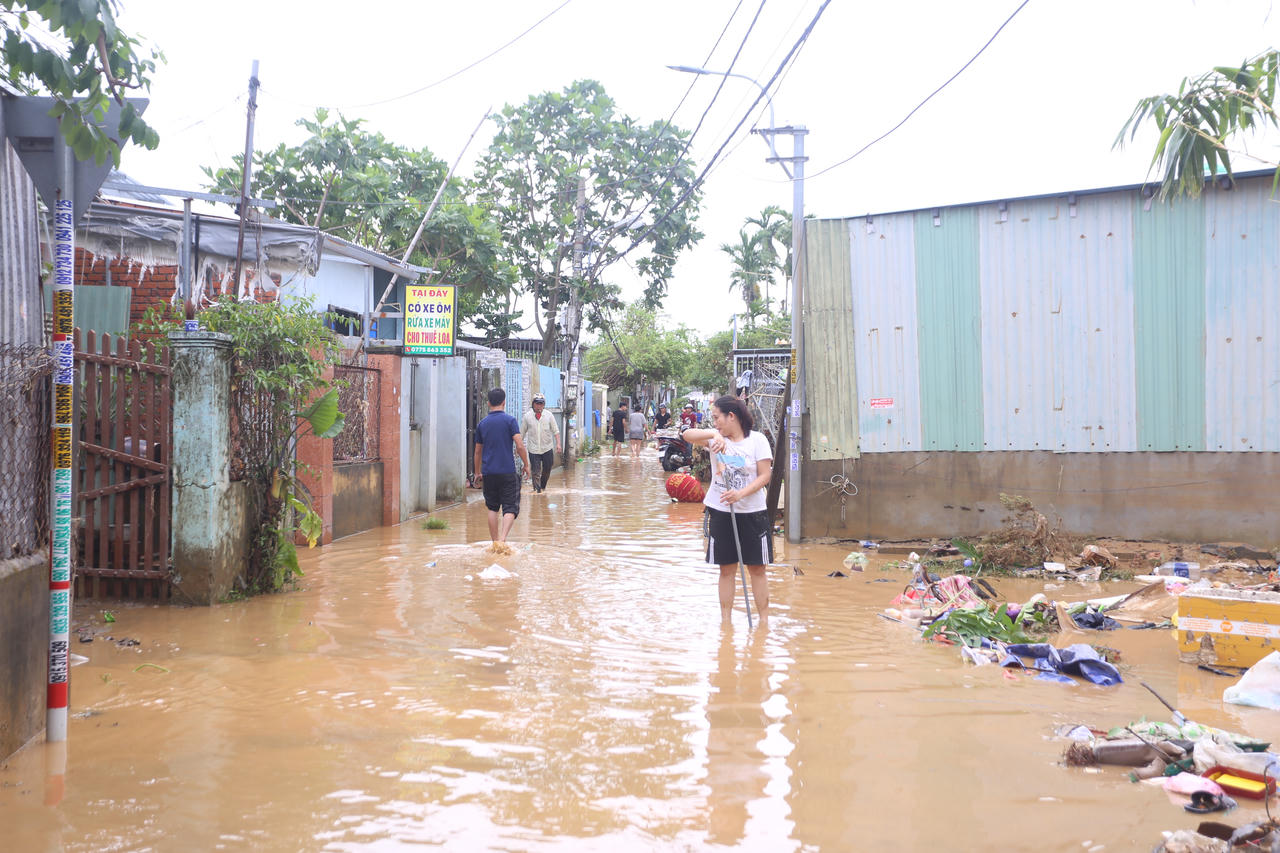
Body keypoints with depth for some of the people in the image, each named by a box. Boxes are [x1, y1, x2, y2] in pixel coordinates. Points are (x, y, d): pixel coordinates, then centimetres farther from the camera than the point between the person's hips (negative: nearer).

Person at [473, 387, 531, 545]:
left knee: (492, 508, 15)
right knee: (510, 509, -1)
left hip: (488, 473, 4)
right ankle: (502, 539, -20)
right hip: (507, 473, -4)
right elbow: (520, 446, -12)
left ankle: (495, 541, 15)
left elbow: (478, 451, 15)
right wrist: (526, 465, 1)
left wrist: (477, 472, 26)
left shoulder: (482, 424, 8)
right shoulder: (510, 420, -4)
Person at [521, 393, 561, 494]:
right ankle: (536, 489, 0)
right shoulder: (527, 416, -1)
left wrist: (558, 444, -6)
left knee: (547, 470, 11)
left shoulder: (549, 416, 1)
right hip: (533, 449, -2)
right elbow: (521, 433, 7)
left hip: (547, 448, 2)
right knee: (536, 471, -7)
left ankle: (543, 486, 33)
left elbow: (556, 431, 4)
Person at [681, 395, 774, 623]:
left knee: (757, 569, 5)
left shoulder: (757, 440, -5)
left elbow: (765, 476, -10)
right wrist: (714, 435, -30)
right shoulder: (716, 438, 1)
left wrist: (740, 494, -24)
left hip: (753, 512, -2)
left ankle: (764, 619, 13)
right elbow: (687, 435, -14)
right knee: (726, 569, 8)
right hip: (721, 512, 2)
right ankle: (725, 620, 15)